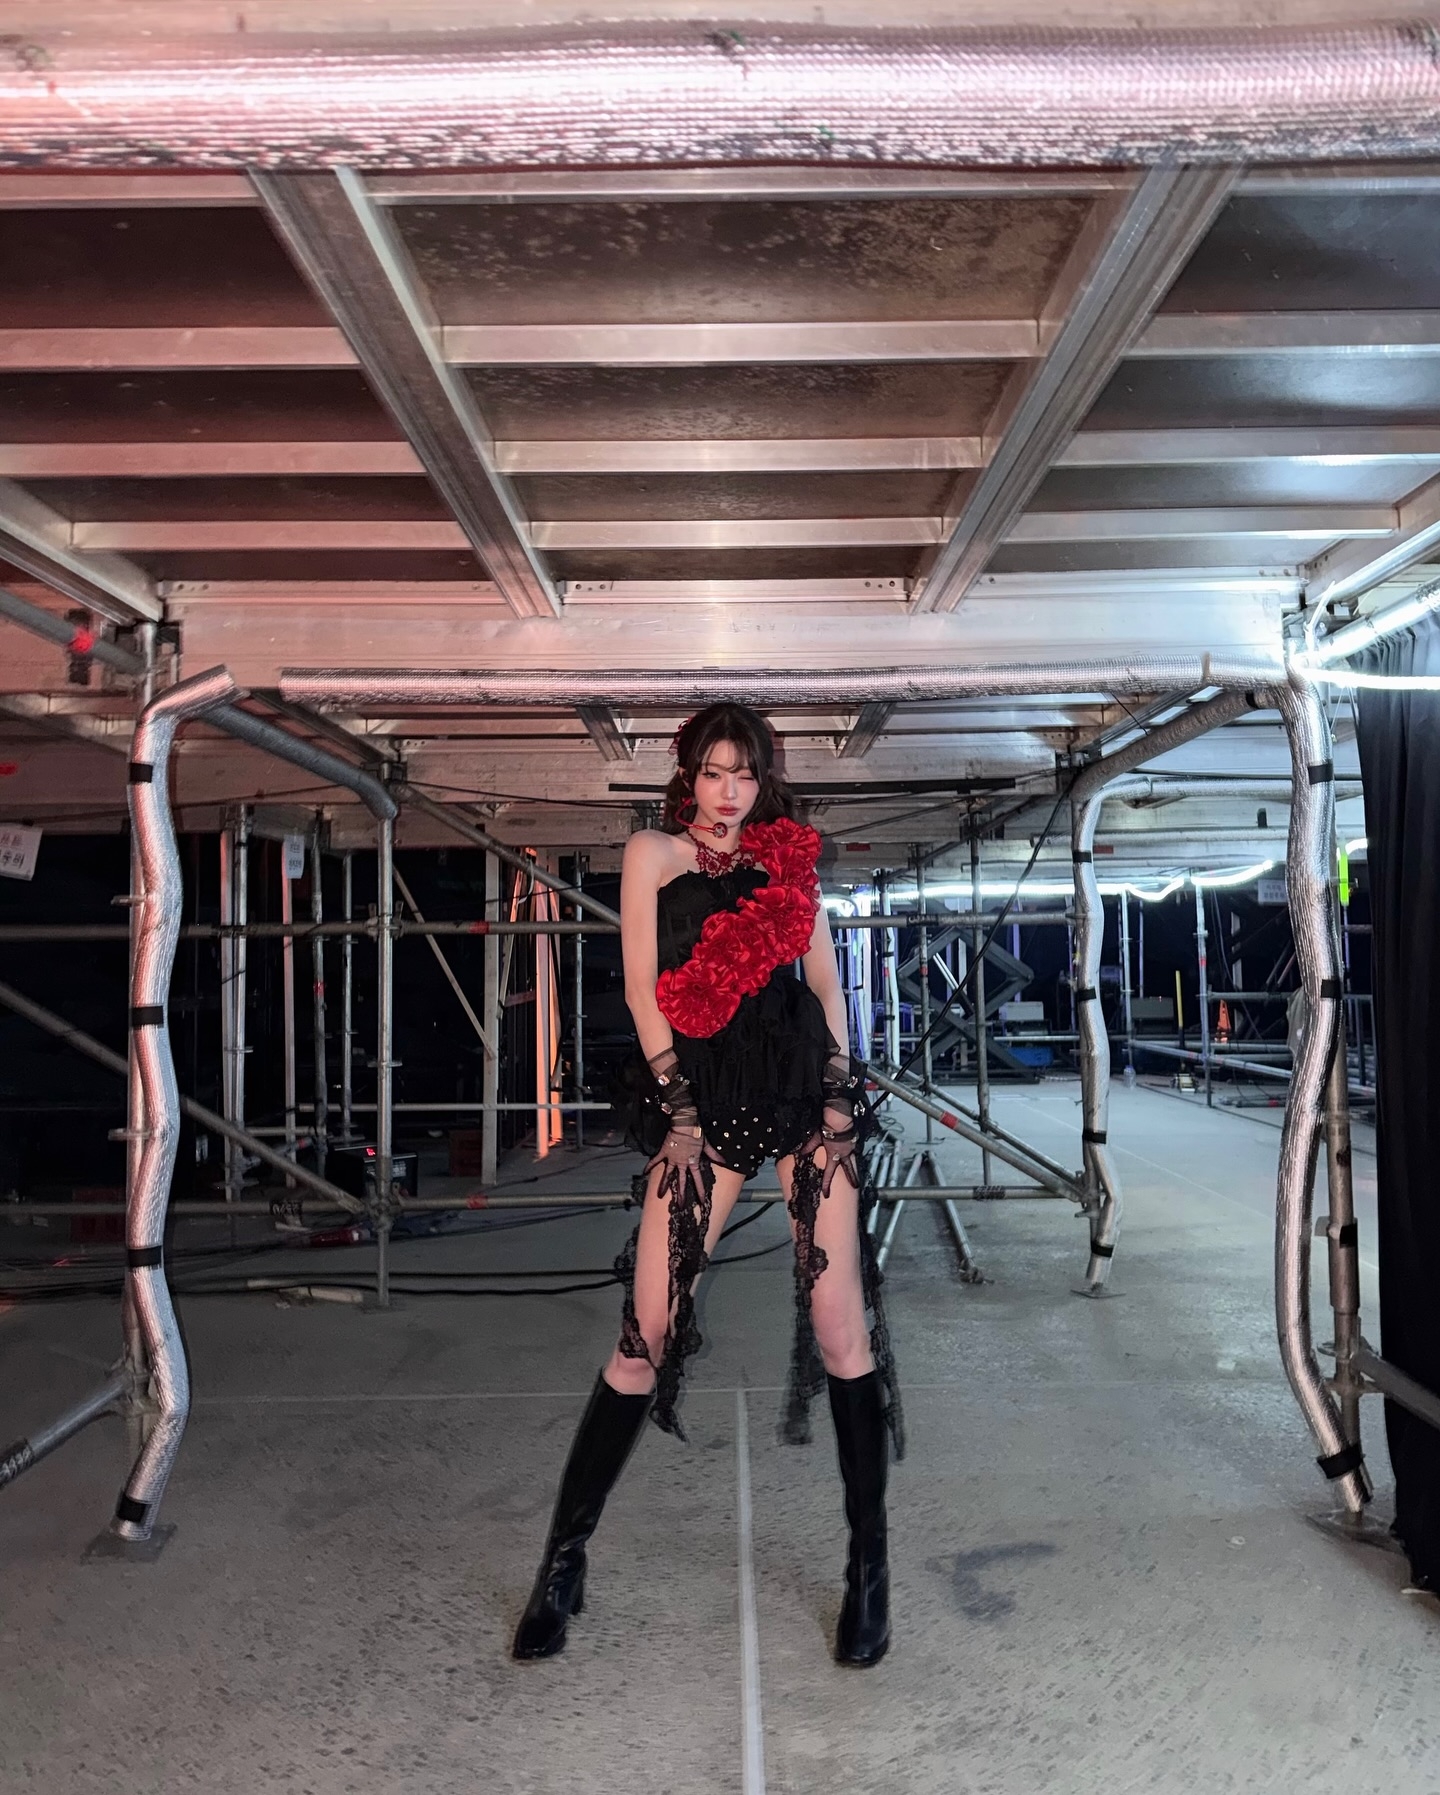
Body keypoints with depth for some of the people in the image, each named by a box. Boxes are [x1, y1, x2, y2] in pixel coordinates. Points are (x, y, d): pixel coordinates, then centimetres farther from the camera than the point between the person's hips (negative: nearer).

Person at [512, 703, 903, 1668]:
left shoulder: (790, 855, 15)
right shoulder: (655, 853, 8)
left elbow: (827, 980, 13)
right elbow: (643, 989, 2)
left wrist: (840, 1096, 1)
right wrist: (679, 1115, -5)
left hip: (808, 1090, 2)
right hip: (704, 1099, -2)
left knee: (841, 1328, 0)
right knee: (646, 1333, -4)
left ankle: (870, 1566, 14)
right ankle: (565, 1558, 12)